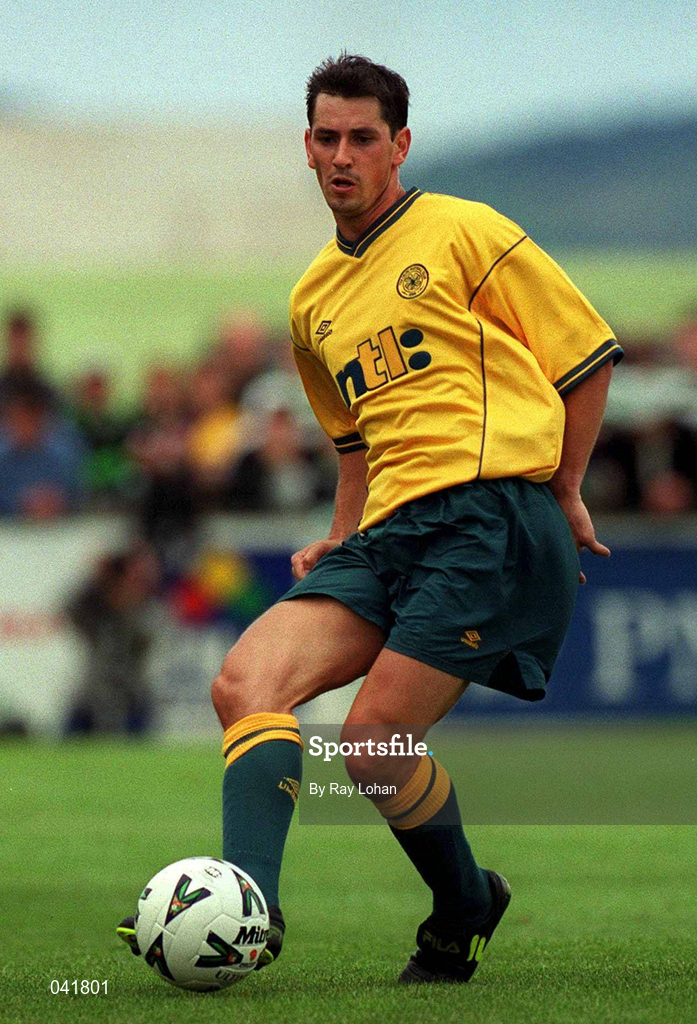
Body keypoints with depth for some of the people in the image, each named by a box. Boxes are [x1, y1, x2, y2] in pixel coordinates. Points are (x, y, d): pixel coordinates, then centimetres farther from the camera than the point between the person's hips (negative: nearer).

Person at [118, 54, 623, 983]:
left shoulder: (463, 233, 1)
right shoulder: (313, 299, 22)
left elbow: (588, 354, 5)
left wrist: (564, 491, 6)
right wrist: (342, 539, 20)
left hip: (491, 514, -7)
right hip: (390, 530, 7)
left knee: (374, 739, -15)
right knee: (246, 682, -17)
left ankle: (464, 910, 11)